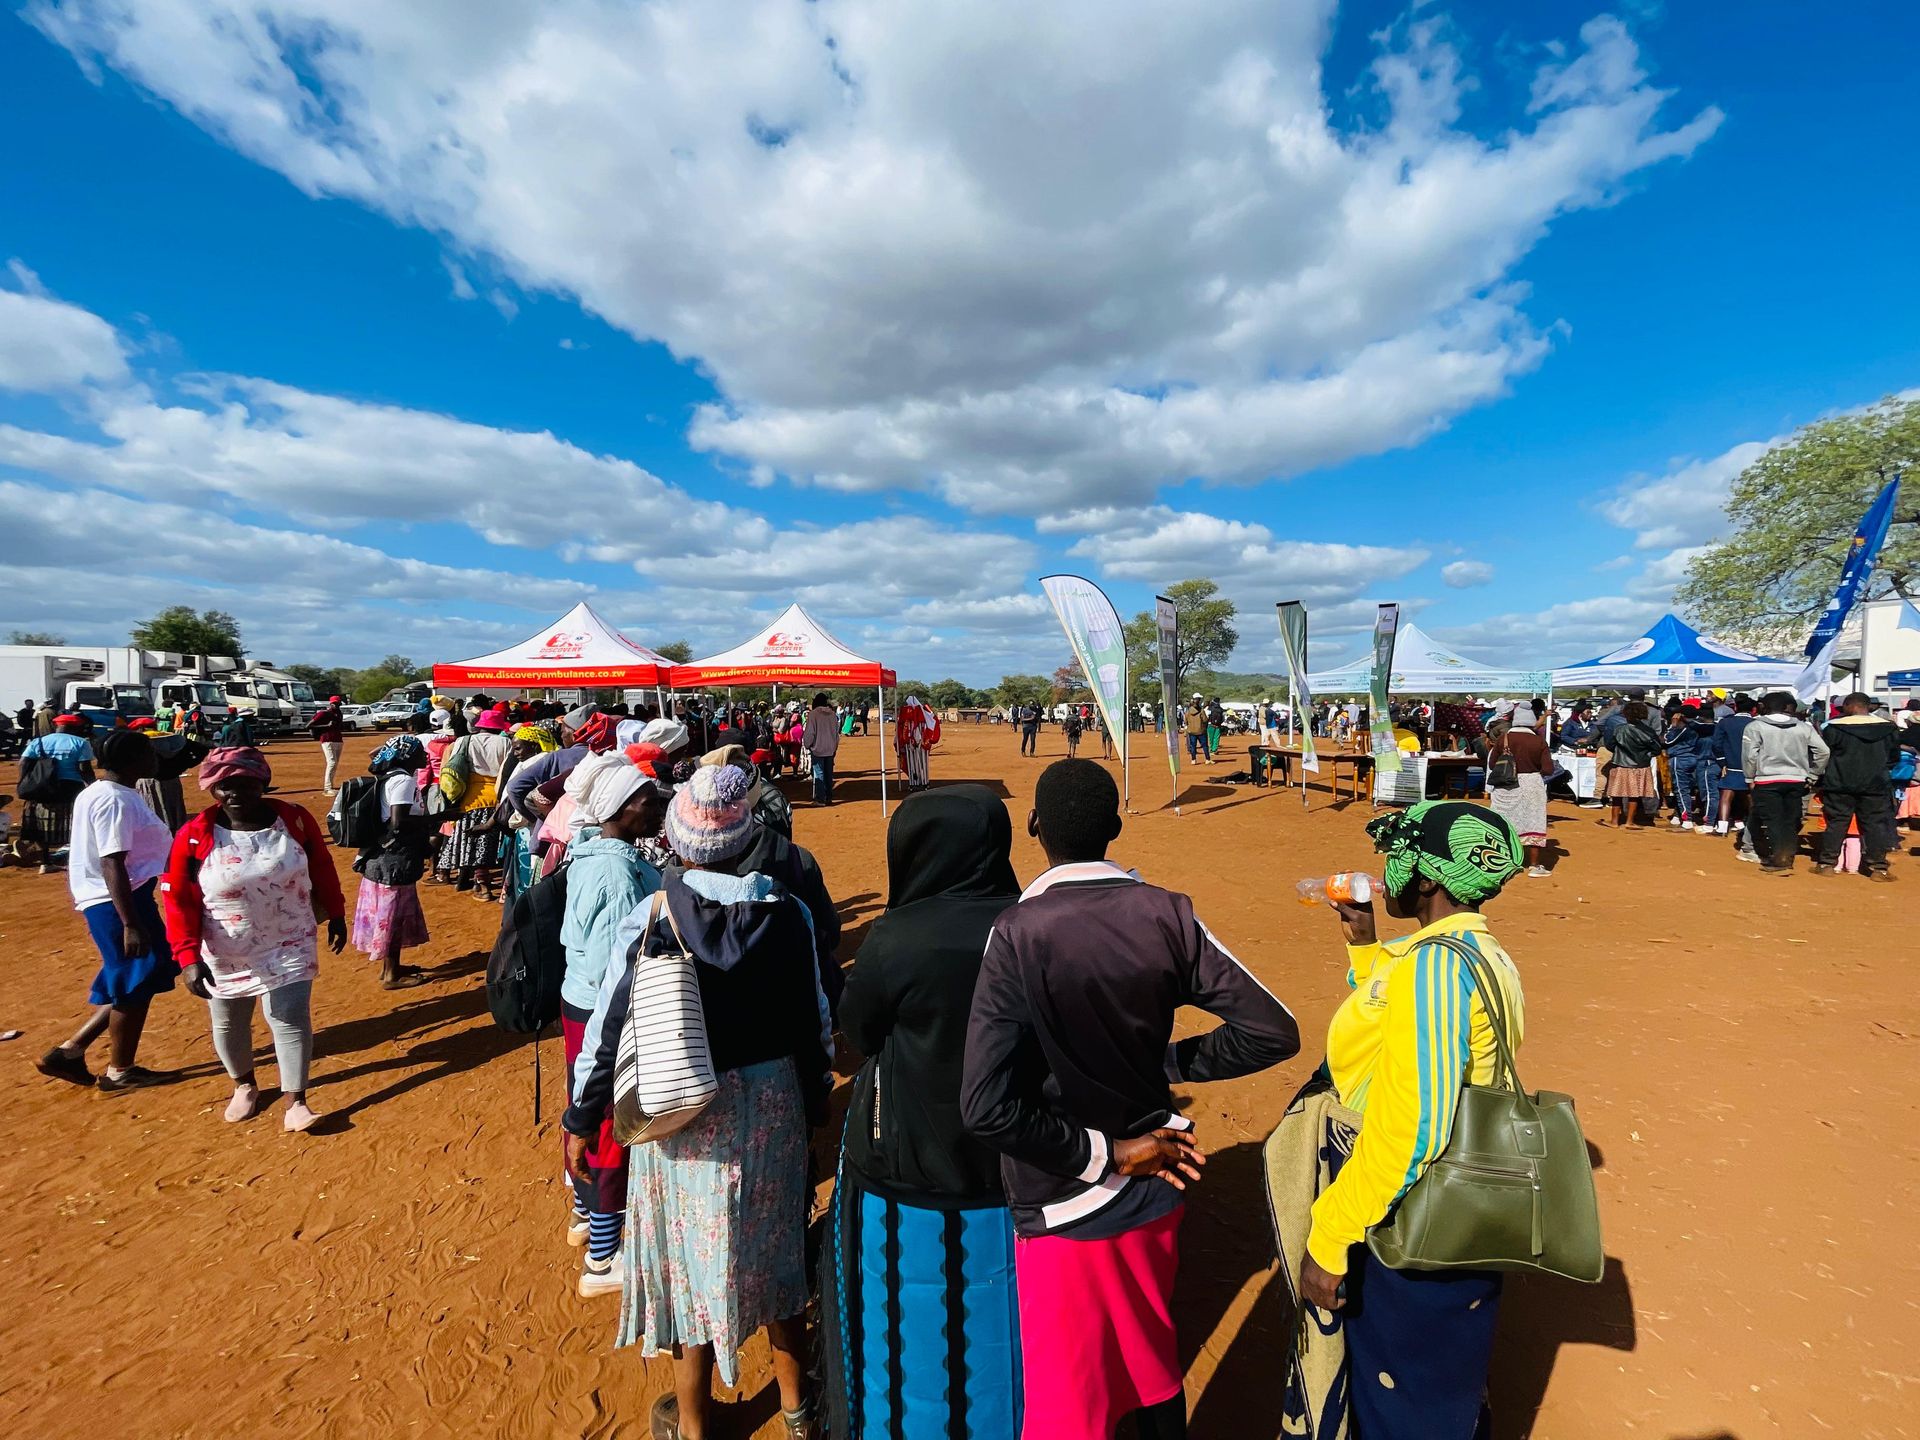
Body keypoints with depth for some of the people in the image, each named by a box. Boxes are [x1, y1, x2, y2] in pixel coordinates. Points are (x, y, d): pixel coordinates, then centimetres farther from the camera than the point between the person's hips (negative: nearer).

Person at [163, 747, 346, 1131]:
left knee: (290, 1019, -3)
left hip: (289, 945, -1)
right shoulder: (194, 836, -13)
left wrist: (336, 915, 8)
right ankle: (244, 1085, 43)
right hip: (225, 955, 1)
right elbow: (179, 902, -10)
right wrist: (188, 958, -16)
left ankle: (295, 1102, 8)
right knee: (228, 1024, 18)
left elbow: (322, 869, 2)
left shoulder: (294, 819, -10)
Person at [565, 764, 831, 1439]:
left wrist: (581, 1119, 3)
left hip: (685, 1114, -2)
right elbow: (814, 1019, -3)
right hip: (773, 1105, 2)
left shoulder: (653, 916, -17)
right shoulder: (786, 909, -11)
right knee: (775, 1247, 23)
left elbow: (611, 1025, -11)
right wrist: (814, 1102, 12)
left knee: (694, 1258, 19)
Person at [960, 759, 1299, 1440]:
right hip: (1156, 1190, 4)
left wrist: (1105, 1154, -15)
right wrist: (1166, 1059, 0)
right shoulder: (1166, 914, -13)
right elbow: (1272, 1031, -8)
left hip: (1063, 1209, -4)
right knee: (1154, 1364, 29)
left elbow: (986, 1107, -27)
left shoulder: (1017, 932, -23)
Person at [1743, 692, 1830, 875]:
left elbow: (1750, 755, -10)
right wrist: (1812, 776, 12)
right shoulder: (1803, 727, 7)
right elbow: (1823, 751, 3)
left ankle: (1778, 862, -2)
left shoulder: (1756, 727, -5)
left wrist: (1750, 778, 1)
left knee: (1772, 822, 0)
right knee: (1791, 823, 10)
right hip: (1797, 781, 4)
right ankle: (1788, 860, 13)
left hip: (1767, 781, -4)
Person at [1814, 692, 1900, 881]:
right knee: (1875, 824, 6)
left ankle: (1827, 864, 6)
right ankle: (1878, 868, 7)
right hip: (1876, 785, 2)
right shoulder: (1888, 728, 2)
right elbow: (1894, 757, 10)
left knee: (1836, 823, 4)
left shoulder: (1835, 727, -9)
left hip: (1840, 784, -2)